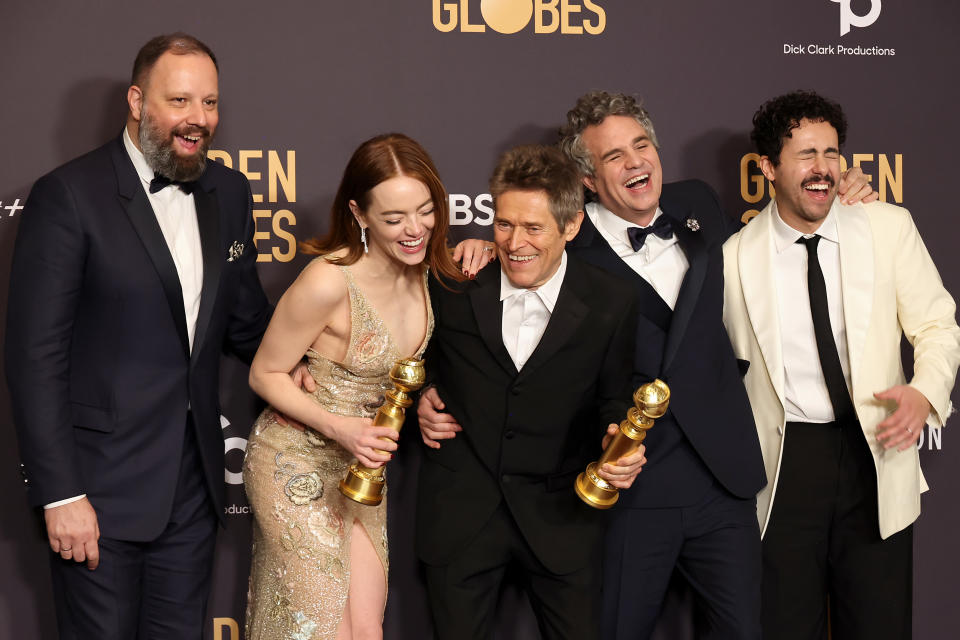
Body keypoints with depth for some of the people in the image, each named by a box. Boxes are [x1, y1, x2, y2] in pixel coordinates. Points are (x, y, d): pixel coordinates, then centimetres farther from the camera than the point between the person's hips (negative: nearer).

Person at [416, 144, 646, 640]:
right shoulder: (452, 285, -7)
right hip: (459, 511, 1)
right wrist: (423, 397, -6)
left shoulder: (610, 305, -8)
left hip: (561, 515, 0)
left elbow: (611, 399, 4)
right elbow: (423, 358, 13)